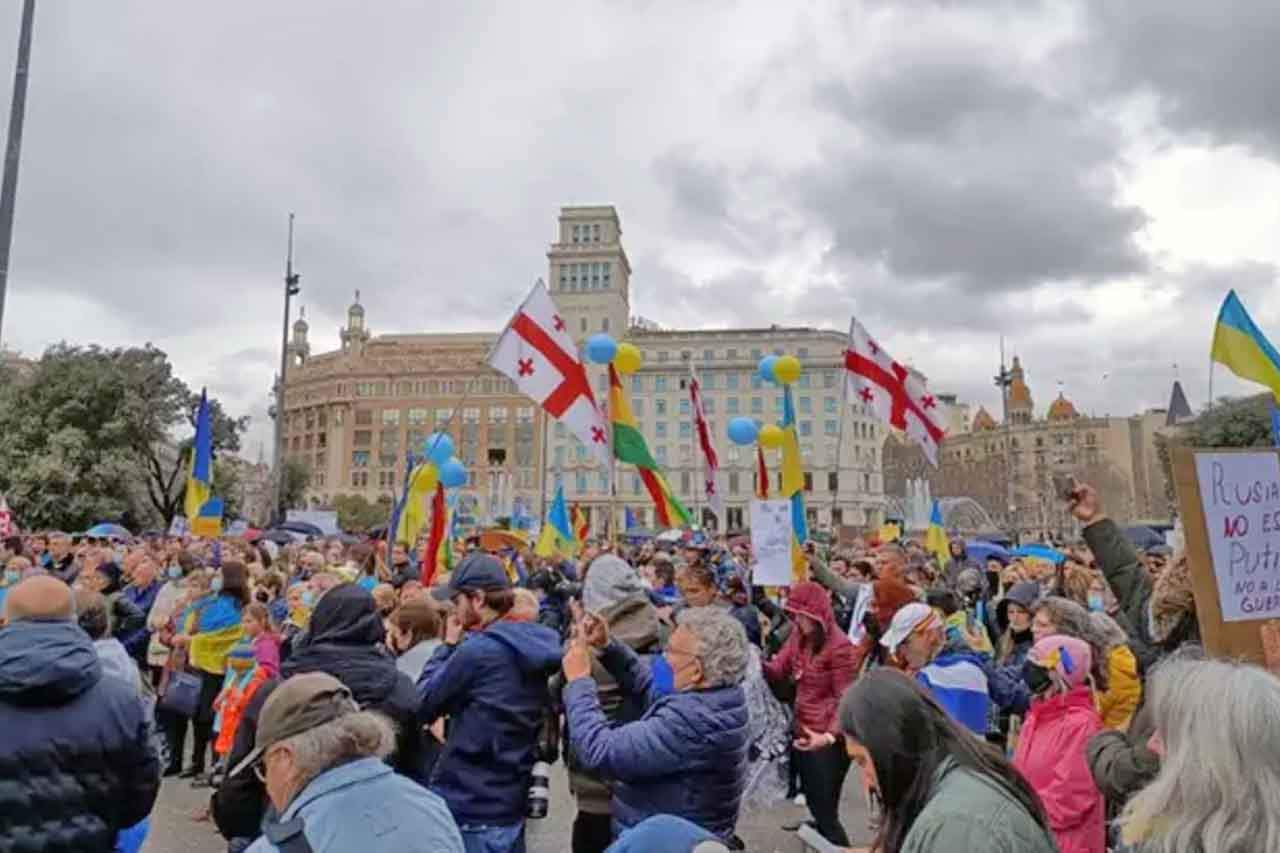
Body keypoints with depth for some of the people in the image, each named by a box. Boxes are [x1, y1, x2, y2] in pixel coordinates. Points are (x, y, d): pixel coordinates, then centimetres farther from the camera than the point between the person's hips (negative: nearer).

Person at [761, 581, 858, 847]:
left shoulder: (840, 647, -19)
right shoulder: (799, 636, 3)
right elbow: (777, 670, 0)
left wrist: (830, 735, -30)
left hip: (827, 741, -7)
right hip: (803, 734, 7)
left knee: (826, 813, 1)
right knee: (814, 806, 21)